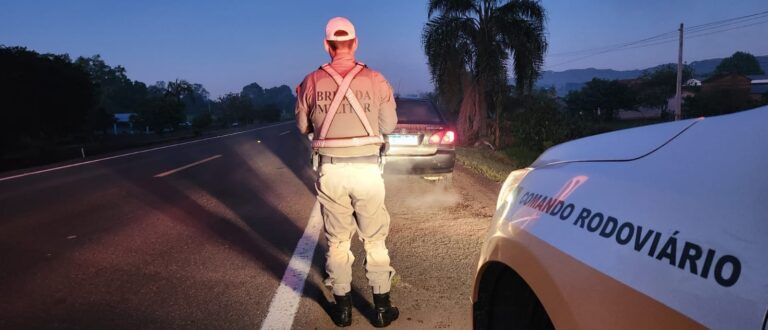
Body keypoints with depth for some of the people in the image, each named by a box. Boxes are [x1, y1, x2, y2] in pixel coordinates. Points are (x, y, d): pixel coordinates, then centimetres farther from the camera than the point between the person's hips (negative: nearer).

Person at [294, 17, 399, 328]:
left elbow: (303, 127, 8)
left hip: (330, 170, 1)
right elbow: (389, 125, 4)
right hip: (367, 169, 0)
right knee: (374, 239, 13)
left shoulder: (311, 82, -2)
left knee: (337, 240, 14)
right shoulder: (375, 80, -5)